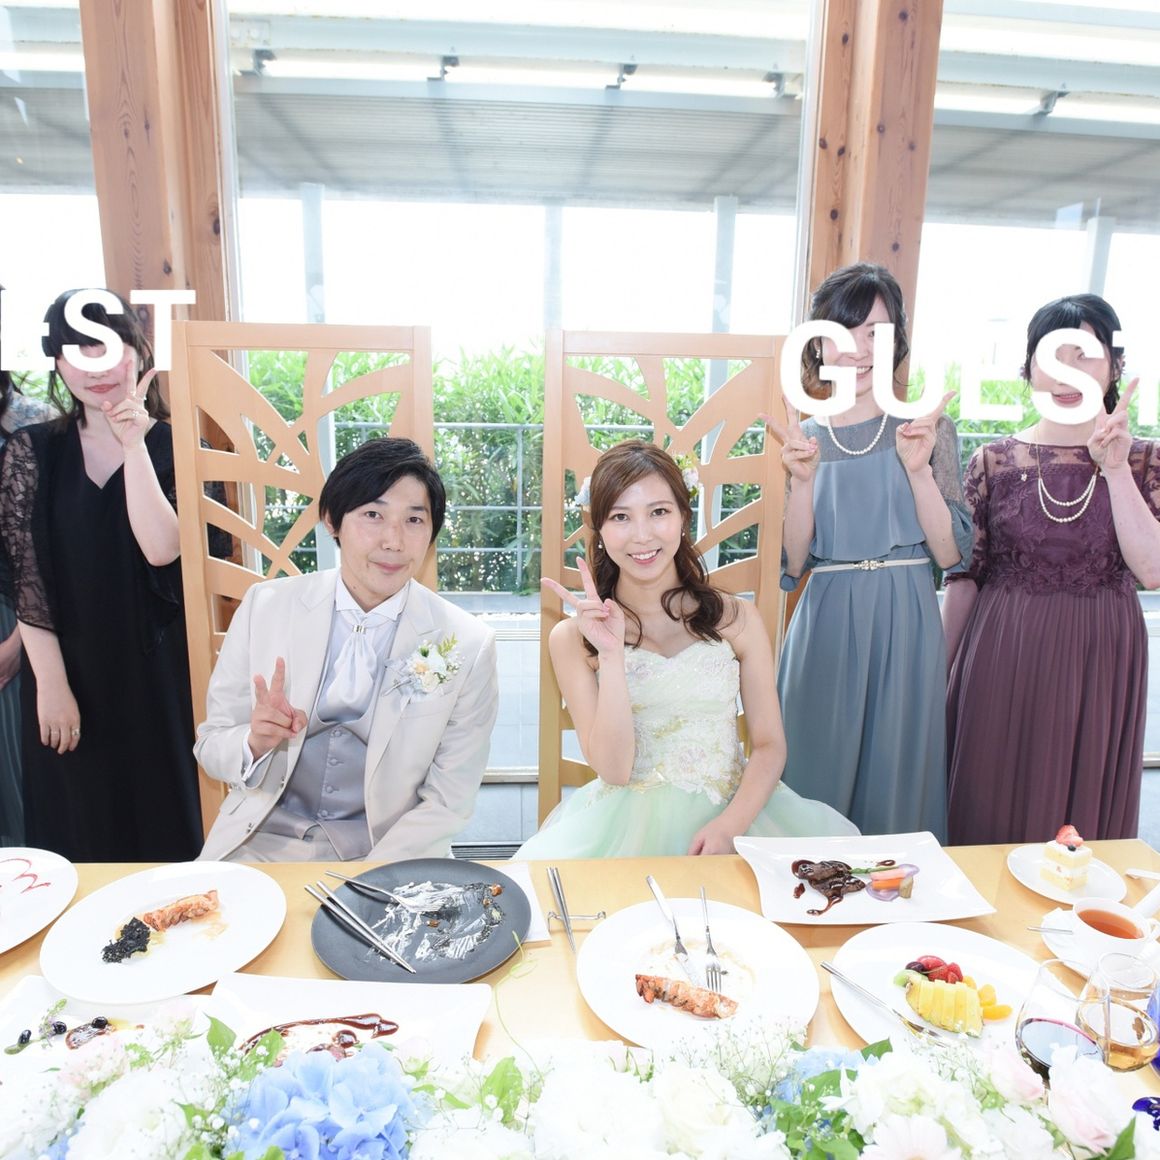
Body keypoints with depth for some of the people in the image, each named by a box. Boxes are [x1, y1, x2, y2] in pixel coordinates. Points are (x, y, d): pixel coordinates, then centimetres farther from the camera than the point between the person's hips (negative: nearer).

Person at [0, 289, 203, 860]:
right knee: (78, 837, 13)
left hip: (158, 672, -1)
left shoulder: (175, 446, -3)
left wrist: (133, 445, -18)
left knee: (165, 827, 10)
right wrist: (50, 682, -6)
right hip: (68, 672, 2)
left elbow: (162, 550, -16)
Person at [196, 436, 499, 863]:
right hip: (265, 839, 1)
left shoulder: (468, 647, -9)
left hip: (387, 850, 0)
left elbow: (447, 801, -4)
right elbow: (210, 747, 2)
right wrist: (254, 744, -20)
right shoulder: (265, 606, -4)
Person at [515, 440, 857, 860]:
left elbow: (769, 745, 2)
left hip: (733, 812, 2)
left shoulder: (736, 618, 2)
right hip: (626, 822, -1)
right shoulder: (573, 637, -1)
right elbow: (613, 769, -7)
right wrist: (612, 655, -17)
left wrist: (730, 825, -16)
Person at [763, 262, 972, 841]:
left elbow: (949, 552, -3)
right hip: (827, 627, 0)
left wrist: (918, 468, -15)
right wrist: (803, 479, -15)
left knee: (895, 783, 9)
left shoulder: (927, 427, 3)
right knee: (819, 782, 8)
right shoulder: (801, 437, 4)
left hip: (905, 626, 0)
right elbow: (792, 564, -2)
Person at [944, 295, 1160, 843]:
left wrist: (1114, 468, -17)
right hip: (1002, 659, -1)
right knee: (989, 812, 8)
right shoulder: (994, 461, 0)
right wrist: (942, 674, 2)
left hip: (1099, 663, 1)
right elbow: (963, 577, 1)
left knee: (1083, 811, 12)